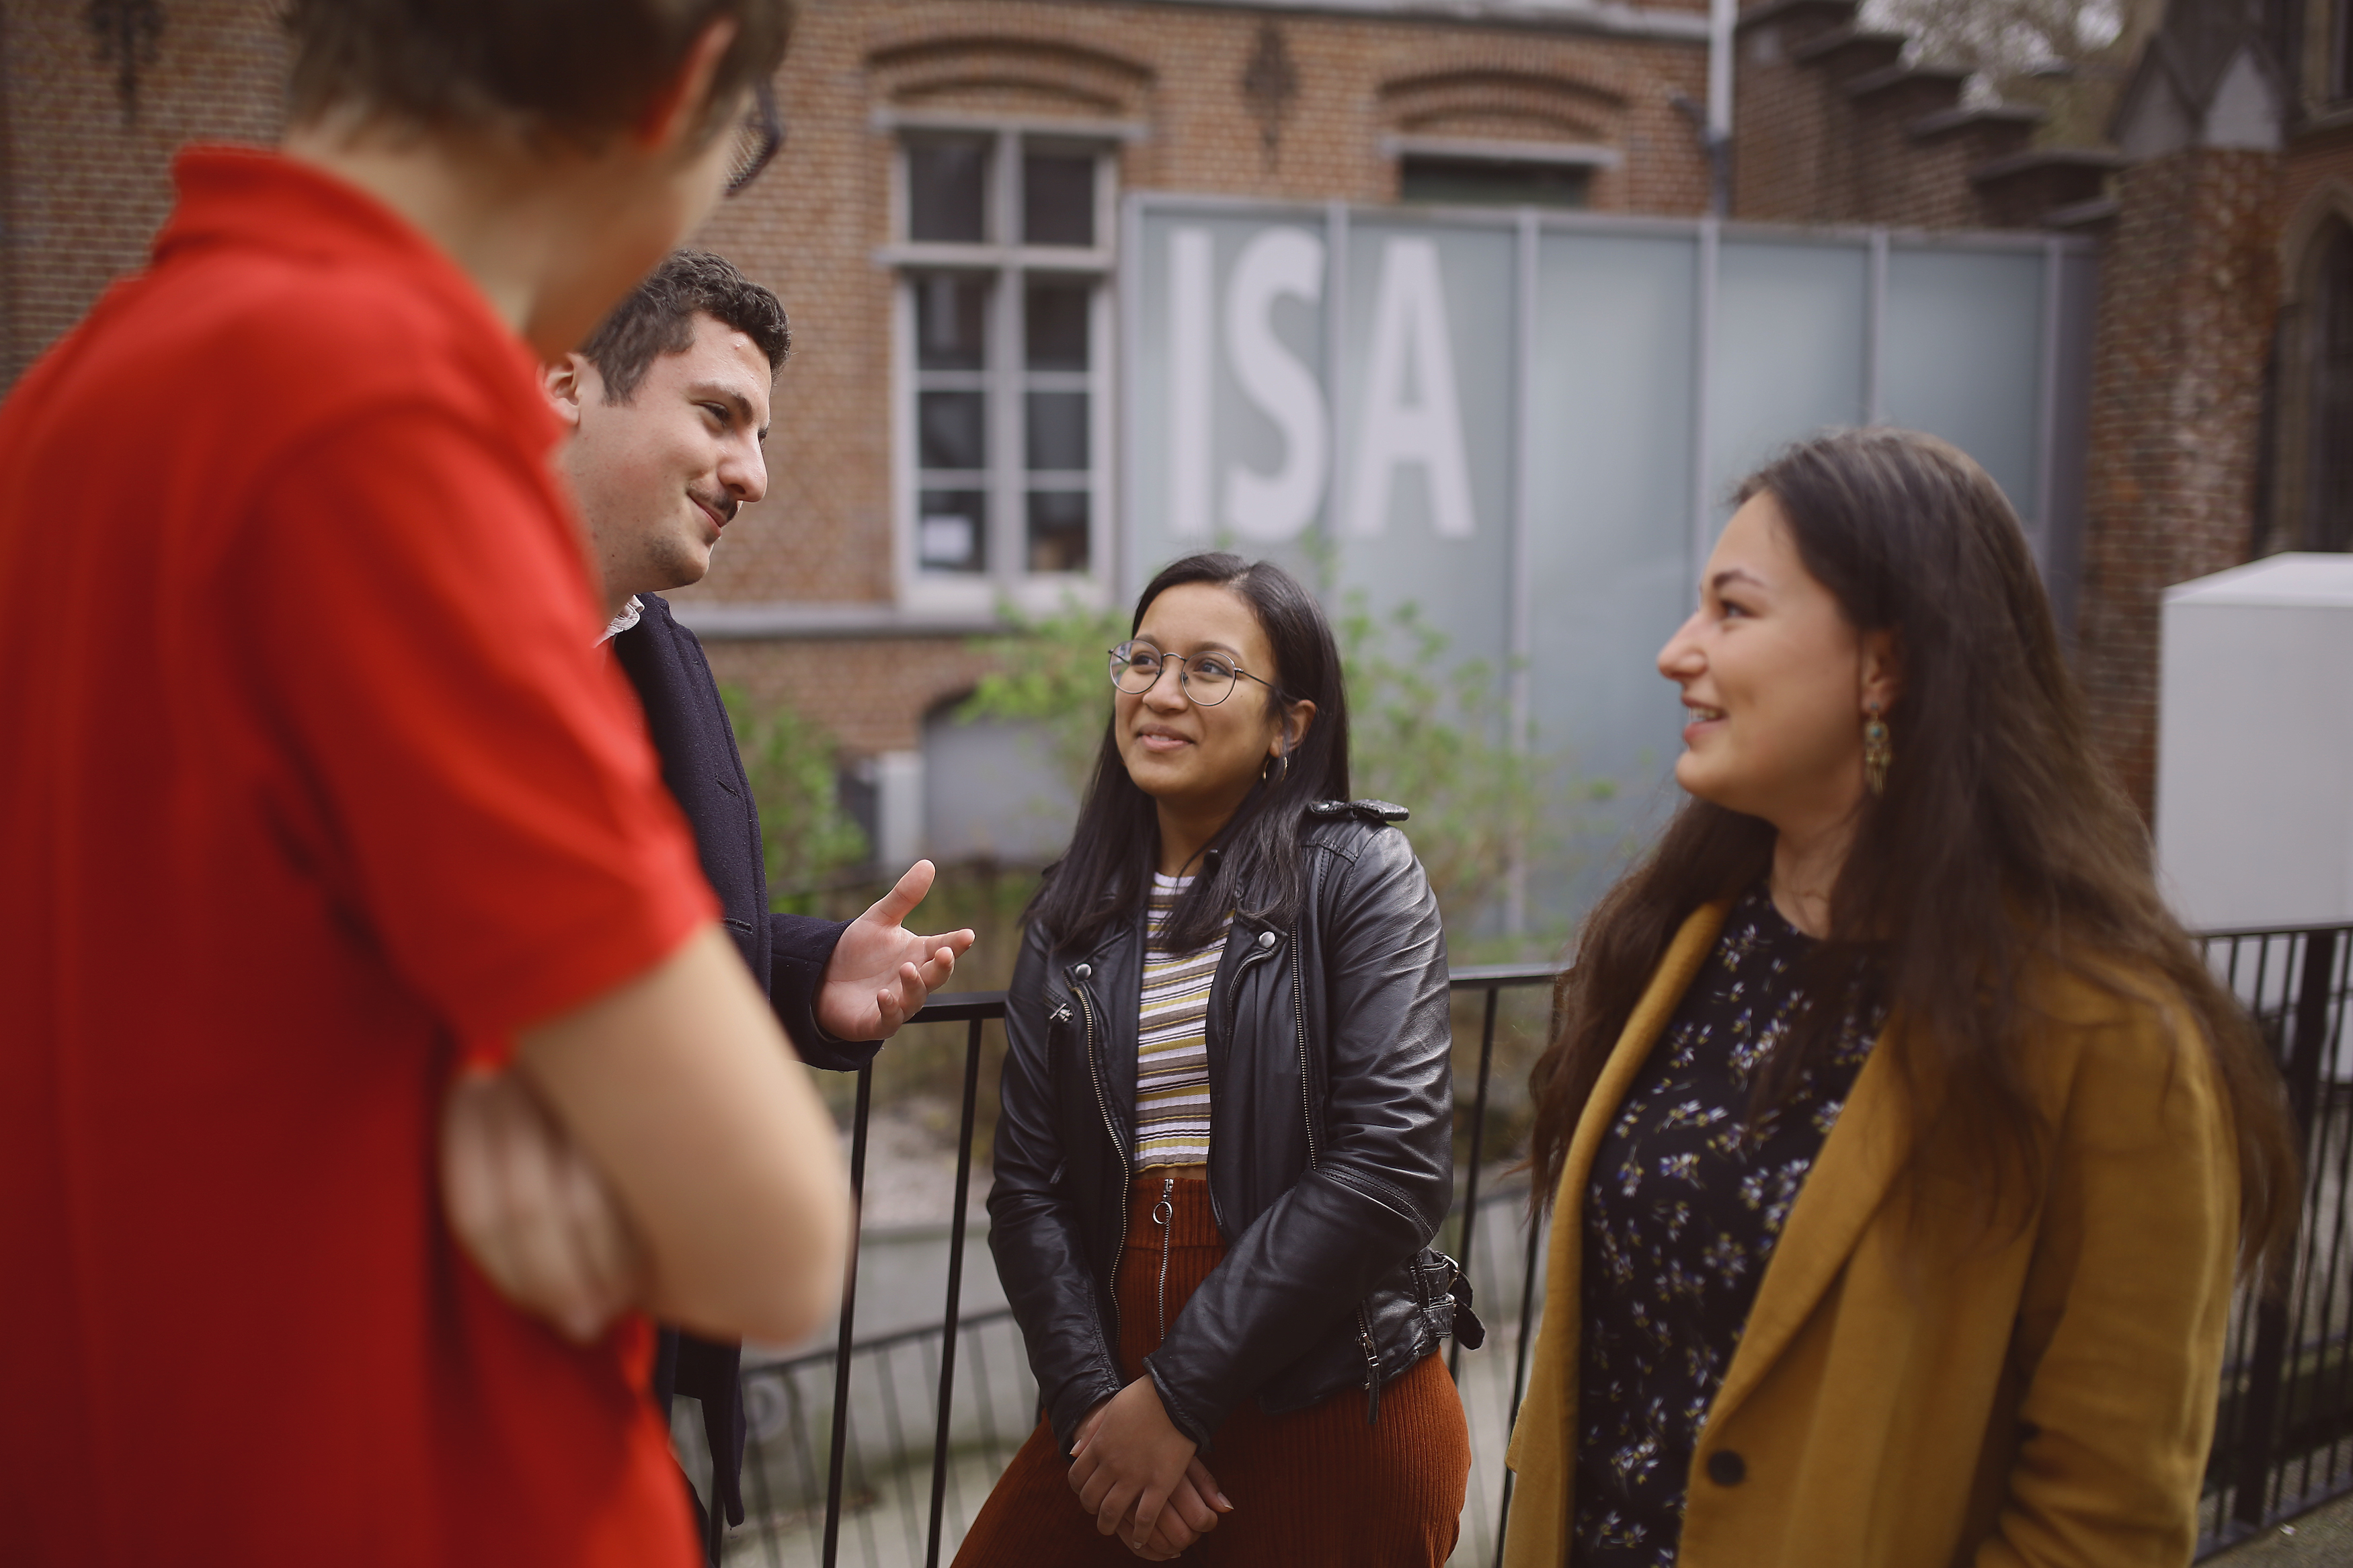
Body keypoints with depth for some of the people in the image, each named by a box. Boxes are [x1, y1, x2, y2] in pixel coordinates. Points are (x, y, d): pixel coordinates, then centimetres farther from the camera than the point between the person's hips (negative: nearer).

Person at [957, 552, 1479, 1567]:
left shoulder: (1359, 876, -6)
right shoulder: (1072, 916, 7)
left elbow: (1392, 1160, -16)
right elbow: (1028, 1185, 3)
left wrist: (1178, 1393, -15)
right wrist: (1093, 1403, -12)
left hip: (1331, 1415, -4)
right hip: (1116, 1393, 4)